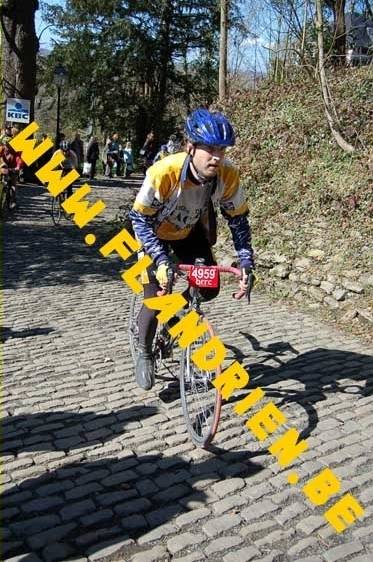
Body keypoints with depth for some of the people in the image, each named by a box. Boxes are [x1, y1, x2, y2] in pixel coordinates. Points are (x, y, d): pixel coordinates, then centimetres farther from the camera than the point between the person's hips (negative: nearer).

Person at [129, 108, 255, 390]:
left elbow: (238, 218, -13)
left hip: (191, 231, 4)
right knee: (156, 300, -8)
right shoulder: (164, 172, -38)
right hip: (156, 233, -3)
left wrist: (246, 262, -21)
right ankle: (145, 354, 18)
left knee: (209, 289, -6)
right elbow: (140, 218, -29)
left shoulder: (228, 174, -26)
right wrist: (161, 259, -39)